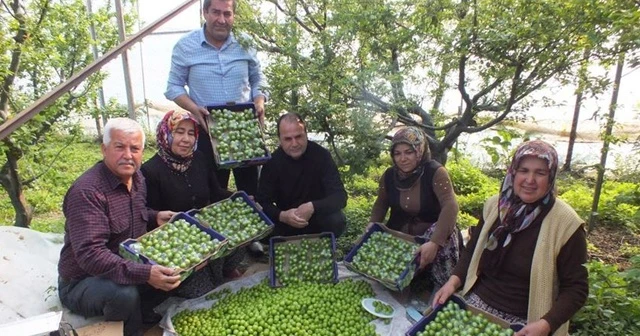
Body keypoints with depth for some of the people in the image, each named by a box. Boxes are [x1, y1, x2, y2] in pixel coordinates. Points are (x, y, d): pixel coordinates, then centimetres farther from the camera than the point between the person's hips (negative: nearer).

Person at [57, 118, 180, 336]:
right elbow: (90, 254, -34)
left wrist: (155, 217, -4)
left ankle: (141, 311, 9)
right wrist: (144, 274, -44)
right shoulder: (87, 191, -27)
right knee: (125, 294, -35)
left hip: (129, 267, 7)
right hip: (82, 282, -7)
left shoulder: (137, 178, -1)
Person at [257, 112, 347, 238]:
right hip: (286, 222, 2)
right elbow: (262, 202, -15)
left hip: (318, 216, -1)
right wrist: (282, 216, -37)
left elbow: (340, 196, -24)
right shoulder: (272, 161, -14)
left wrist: (312, 207, -43)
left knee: (337, 221, -31)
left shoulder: (321, 155, -18)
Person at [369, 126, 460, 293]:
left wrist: (434, 242, -47)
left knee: (441, 245, -35)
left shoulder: (435, 172, -21)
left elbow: (450, 207, -34)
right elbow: (381, 204, 10)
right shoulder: (389, 176, -6)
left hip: (431, 232, -3)